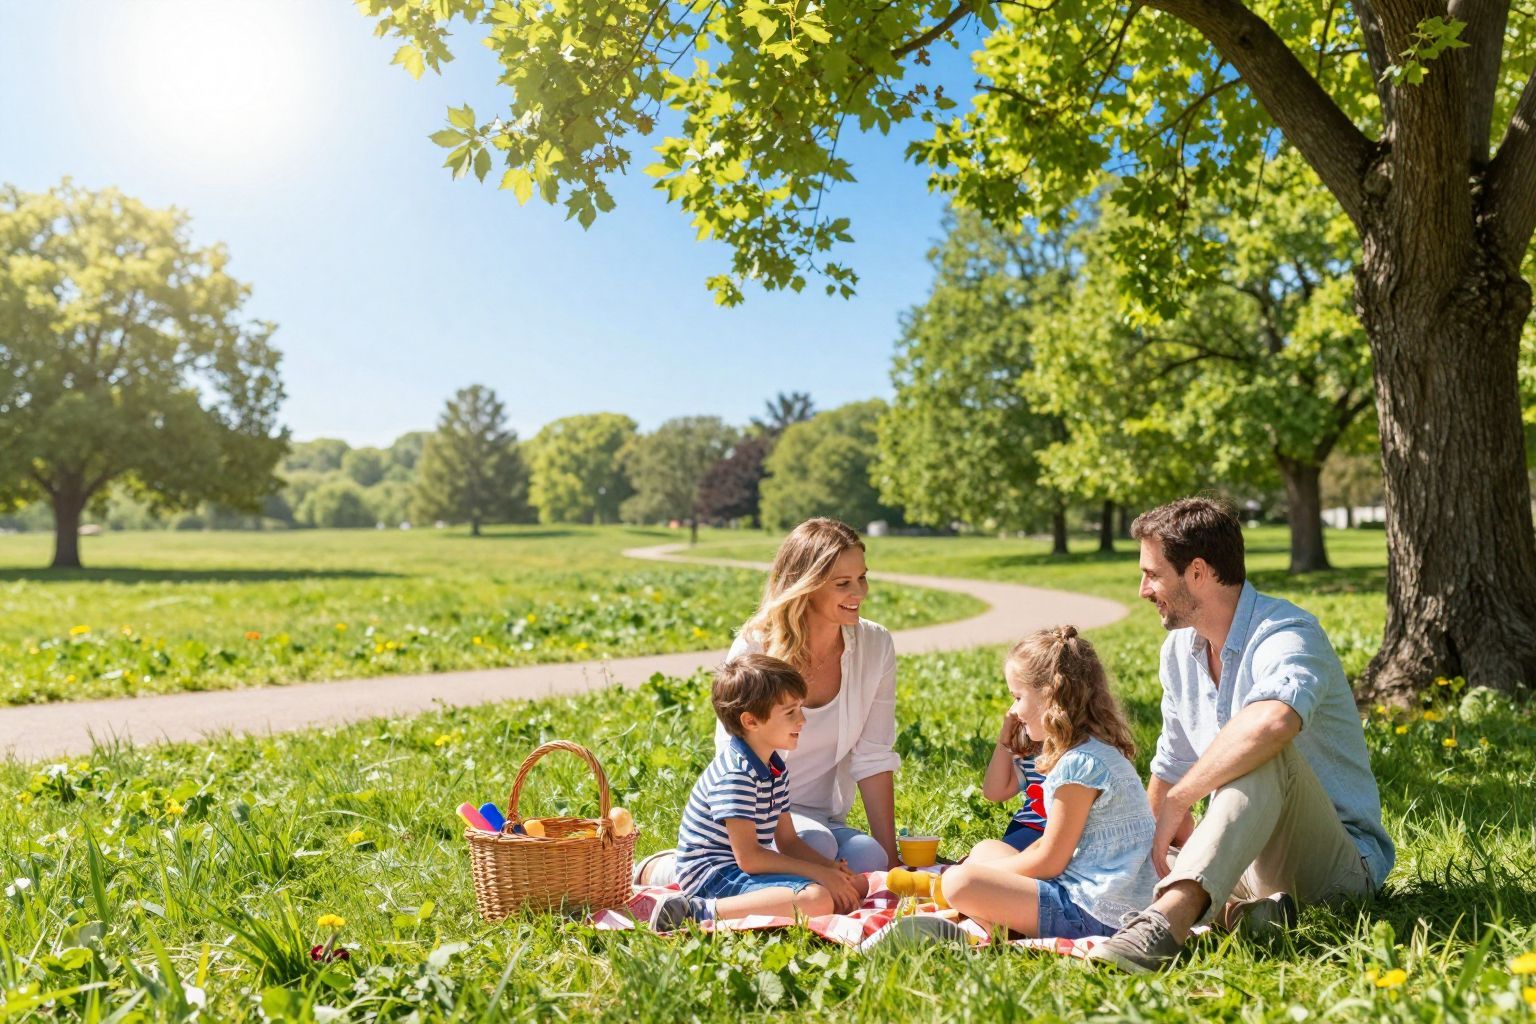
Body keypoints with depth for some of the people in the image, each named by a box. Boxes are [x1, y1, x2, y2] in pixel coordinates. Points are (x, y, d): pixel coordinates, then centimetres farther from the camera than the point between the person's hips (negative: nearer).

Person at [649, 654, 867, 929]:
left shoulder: (776, 768, 12)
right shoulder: (736, 774, -19)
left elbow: (788, 841, 15)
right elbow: (748, 857, -22)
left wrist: (831, 867, -3)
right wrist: (819, 873, -18)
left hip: (743, 870, 10)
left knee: (857, 885, 8)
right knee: (817, 900, -31)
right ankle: (701, 911, -25)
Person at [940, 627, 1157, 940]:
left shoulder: (1080, 764, -19)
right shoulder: (1099, 751, 13)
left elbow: (1048, 863, -14)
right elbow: (1054, 842, 18)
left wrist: (979, 871, 0)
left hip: (1096, 914, -11)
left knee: (960, 882, -21)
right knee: (985, 848, 19)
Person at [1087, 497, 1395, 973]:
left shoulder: (1286, 634, -20)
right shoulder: (1180, 648, 7)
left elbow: (1273, 721, -44)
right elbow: (1172, 767, 17)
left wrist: (1176, 804, -36)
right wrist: (1154, 843, 4)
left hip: (1341, 858, -8)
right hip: (1248, 856, 8)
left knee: (1264, 755, -37)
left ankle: (1172, 915, -49)